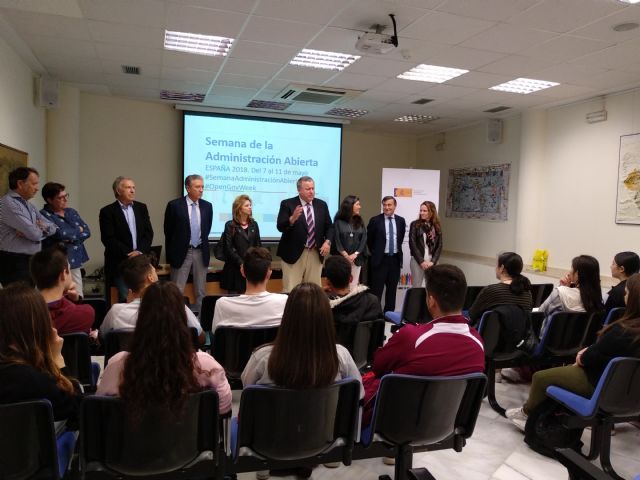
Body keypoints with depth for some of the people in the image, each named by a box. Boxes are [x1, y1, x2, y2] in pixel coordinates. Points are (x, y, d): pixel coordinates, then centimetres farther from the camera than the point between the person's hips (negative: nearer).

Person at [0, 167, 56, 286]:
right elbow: (35, 234, -22)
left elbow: (52, 227, 10)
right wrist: (42, 228, 2)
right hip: (13, 263, -9)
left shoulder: (29, 205, 15)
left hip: (30, 261, 9)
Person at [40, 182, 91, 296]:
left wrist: (71, 237, -12)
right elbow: (60, 233, -18)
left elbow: (87, 231, 5)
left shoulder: (71, 212, 14)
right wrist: (78, 230, 0)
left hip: (75, 261, 6)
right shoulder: (44, 215, -4)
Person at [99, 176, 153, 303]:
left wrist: (140, 251, -9)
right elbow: (108, 239, -9)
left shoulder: (141, 208, 11)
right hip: (119, 263, -4)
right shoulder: (107, 211, -2)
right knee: (126, 297, -11)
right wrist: (128, 254, -15)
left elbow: (149, 233, 6)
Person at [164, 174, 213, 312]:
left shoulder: (207, 206, 4)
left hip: (201, 252, 4)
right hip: (181, 252, -3)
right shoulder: (174, 205, -7)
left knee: (201, 291, 10)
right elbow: (168, 231, 1)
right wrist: (172, 253, 7)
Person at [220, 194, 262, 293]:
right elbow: (229, 248, -7)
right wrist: (241, 263, -16)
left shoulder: (254, 224, 12)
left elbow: (258, 245, 10)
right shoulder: (230, 225, 0)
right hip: (236, 268, -3)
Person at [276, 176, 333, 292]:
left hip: (316, 254, 4)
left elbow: (329, 226, 13)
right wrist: (292, 218, -33)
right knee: (291, 290, -1)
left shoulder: (322, 205, 8)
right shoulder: (287, 204, -5)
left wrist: (327, 241, -6)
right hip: (294, 253, -4)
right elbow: (280, 227, -14)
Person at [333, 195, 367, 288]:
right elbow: (336, 240, -6)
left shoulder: (360, 222, 9)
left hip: (356, 259, 3)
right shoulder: (338, 222, -1)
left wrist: (355, 254, -11)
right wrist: (346, 256, -13)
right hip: (341, 258, -3)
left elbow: (364, 239, 2)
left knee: (353, 285, 3)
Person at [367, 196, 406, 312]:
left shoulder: (401, 220, 5)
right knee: (376, 290, 0)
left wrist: (397, 250, 13)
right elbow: (369, 239, 4)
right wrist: (375, 253, 7)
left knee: (392, 289, 11)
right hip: (380, 259, -3)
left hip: (395, 259, 4)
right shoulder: (375, 220, -5)